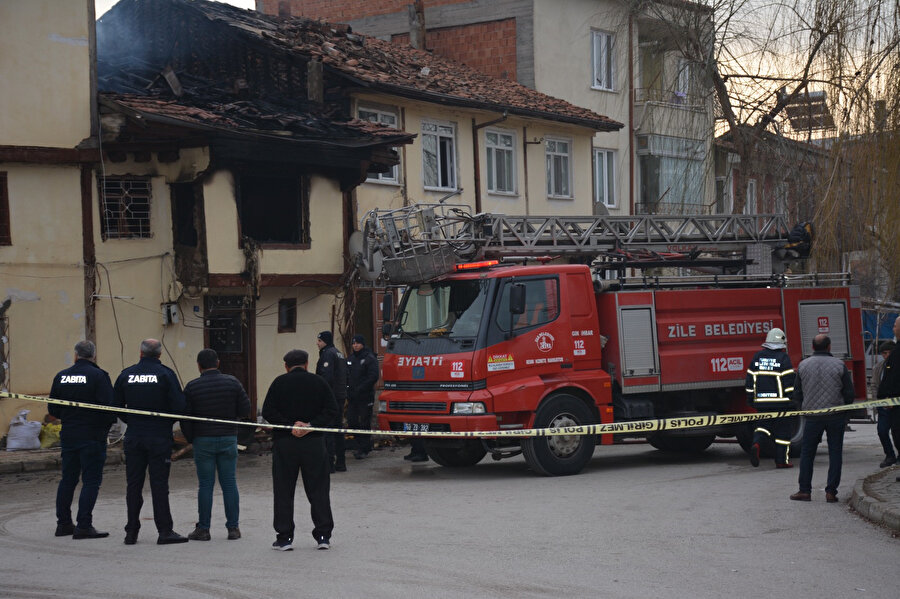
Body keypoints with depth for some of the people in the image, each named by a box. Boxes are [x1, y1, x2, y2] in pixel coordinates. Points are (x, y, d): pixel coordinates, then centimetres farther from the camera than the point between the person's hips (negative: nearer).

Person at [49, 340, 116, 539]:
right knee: (91, 480, -2)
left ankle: (63, 523, 21)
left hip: (68, 436, 6)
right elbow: (109, 407, -16)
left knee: (68, 479, 15)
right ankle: (84, 526, -6)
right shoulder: (98, 376, -11)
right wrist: (106, 425, 3)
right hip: (93, 437, -5)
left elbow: (53, 410, 10)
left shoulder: (61, 376, 5)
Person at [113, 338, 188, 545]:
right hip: (159, 437, -3)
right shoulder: (165, 374, -6)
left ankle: (131, 532, 11)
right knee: (159, 483, -1)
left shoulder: (126, 374, 4)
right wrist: (168, 421, 8)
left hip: (133, 437, 3)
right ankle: (164, 531, -2)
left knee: (133, 484, 8)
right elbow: (179, 406, -12)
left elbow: (116, 406, 9)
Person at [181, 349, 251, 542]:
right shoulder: (232, 382, -1)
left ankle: (203, 529, 5)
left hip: (203, 440, -1)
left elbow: (185, 417, -3)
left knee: (206, 485, 3)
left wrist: (190, 438, 11)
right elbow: (245, 409, 0)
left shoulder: (192, 387, -4)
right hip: (228, 439, 1)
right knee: (229, 483, 6)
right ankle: (233, 528, 7)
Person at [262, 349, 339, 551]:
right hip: (314, 443, 1)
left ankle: (284, 537, 4)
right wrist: (312, 426, -10)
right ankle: (323, 536, 7)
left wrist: (290, 426, -11)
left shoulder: (279, 383, 1)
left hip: (284, 443, -1)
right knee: (318, 489, 8)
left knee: (283, 491, 5)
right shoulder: (318, 382, 5)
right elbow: (332, 410, -3)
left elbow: (267, 411, -8)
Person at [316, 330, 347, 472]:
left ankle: (329, 463, -11)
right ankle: (340, 463, 16)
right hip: (340, 396, 10)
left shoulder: (328, 354, -12)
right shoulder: (339, 354, 18)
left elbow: (326, 376, -21)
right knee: (338, 429, 13)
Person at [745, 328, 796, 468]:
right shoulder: (783, 358, -7)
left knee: (765, 424, 15)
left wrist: (750, 399, 17)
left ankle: (756, 443, -14)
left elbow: (750, 379, 11)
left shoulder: (757, 357, 8)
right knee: (782, 430, 5)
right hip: (780, 401, -4)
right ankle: (782, 460, 7)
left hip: (761, 401, 4)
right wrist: (791, 399, -5)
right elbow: (789, 381, -10)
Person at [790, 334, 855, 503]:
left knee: (807, 453, 10)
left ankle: (805, 490, 10)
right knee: (835, 453, 6)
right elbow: (849, 393, -2)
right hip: (836, 416, -1)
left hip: (813, 417, 1)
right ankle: (831, 492, 4)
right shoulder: (839, 365, -5)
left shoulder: (803, 365, 0)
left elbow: (797, 393, 6)